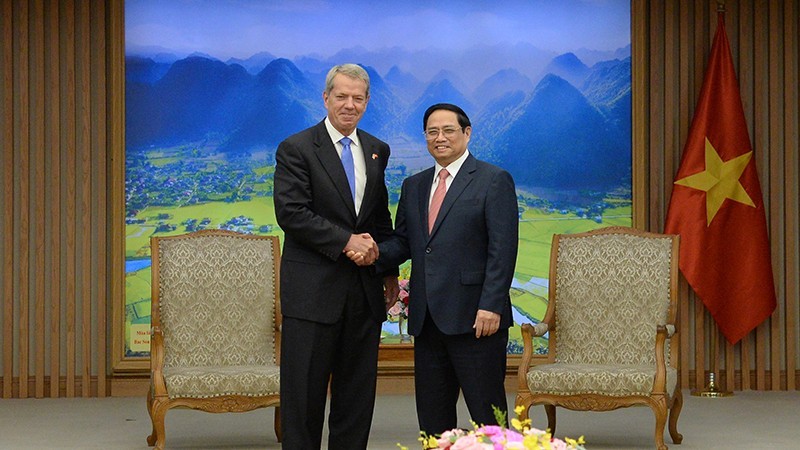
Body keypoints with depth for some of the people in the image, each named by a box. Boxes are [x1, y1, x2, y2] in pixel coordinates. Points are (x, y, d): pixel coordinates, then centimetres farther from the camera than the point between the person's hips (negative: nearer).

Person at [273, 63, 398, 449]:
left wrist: (389, 271, 11)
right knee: (304, 392, -1)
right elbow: (291, 213, -14)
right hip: (313, 287, -5)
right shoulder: (296, 149, -5)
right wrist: (346, 241, -17)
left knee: (358, 393, 9)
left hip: (364, 288, 5)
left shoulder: (377, 151, 13)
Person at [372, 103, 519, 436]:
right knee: (432, 417, 9)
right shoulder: (414, 186, 17)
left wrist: (491, 306, -17)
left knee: (488, 415, -3)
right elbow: (402, 242, 16)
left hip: (474, 318, -6)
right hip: (427, 319, 6)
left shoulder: (494, 180, -2)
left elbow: (503, 249, -9)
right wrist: (376, 253, -7)